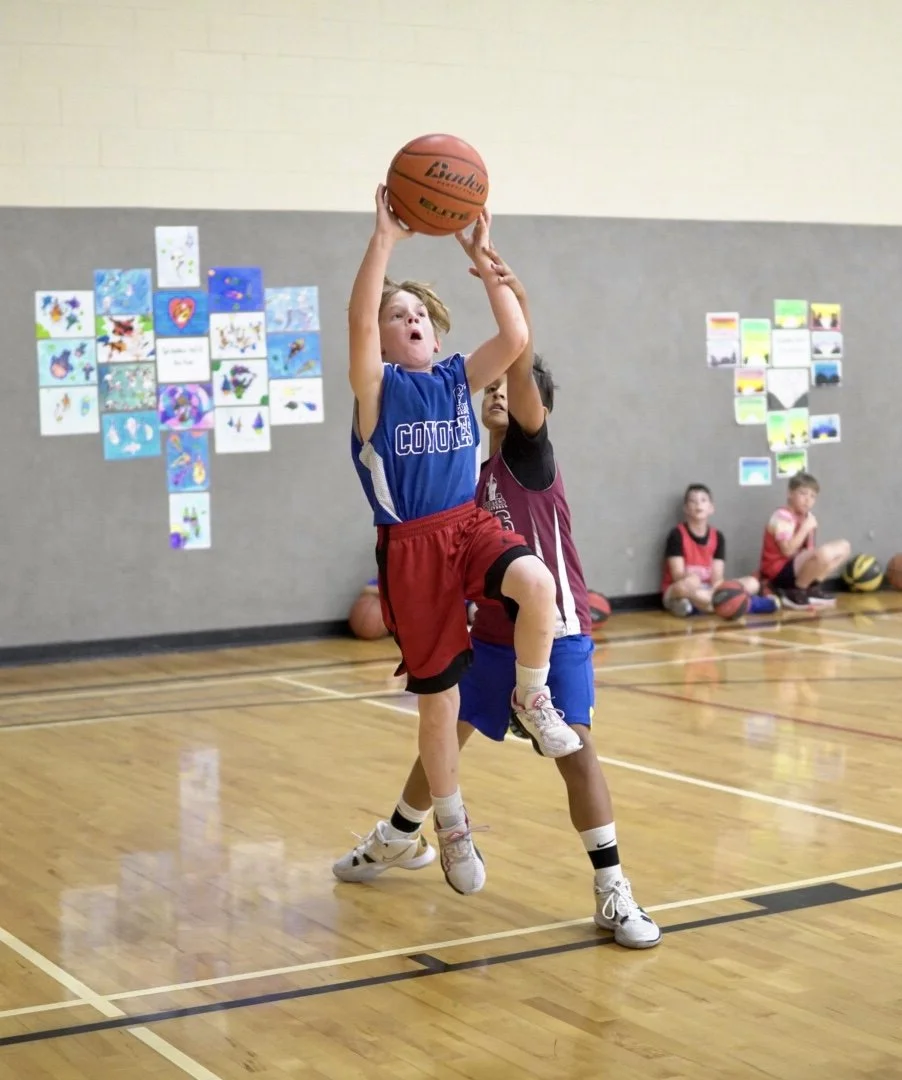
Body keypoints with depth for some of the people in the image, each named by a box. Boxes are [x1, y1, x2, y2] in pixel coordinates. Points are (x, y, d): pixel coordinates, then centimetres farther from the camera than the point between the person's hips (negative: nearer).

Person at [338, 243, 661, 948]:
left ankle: (613, 892, -9)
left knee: (576, 750, -15)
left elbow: (522, 369, -24)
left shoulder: (530, 452, -7)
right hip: (492, 634, 7)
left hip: (555, 633, -6)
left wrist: (515, 296, -38)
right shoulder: (475, 477, 10)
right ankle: (398, 842, 39)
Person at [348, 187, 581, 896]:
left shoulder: (458, 378, 7)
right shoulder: (378, 386, -3)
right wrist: (386, 238, -24)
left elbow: (516, 338, -8)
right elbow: (359, 320, -22)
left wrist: (483, 259, -11)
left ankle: (532, 698, -5)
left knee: (537, 584, -34)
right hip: (412, 546, -2)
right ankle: (452, 827, 27)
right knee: (438, 701, 6)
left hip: (471, 526, 2)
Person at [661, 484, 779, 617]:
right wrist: (693, 579, -37)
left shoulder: (717, 537, 4)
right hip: (676, 593, -5)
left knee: (752, 583, -11)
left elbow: (717, 577, -4)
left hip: (706, 591, 5)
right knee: (690, 583, -41)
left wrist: (715, 591, -27)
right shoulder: (677, 534, -9)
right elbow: (678, 576, -16)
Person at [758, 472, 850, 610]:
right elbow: (788, 550, -27)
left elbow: (810, 551, 9)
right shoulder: (782, 517, -17)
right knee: (823, 553, -35)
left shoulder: (808, 517, 9)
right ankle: (795, 593, -14)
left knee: (844, 547, 14)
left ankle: (812, 588, 9)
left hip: (796, 567, 10)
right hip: (778, 574, -10)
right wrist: (805, 528, -20)